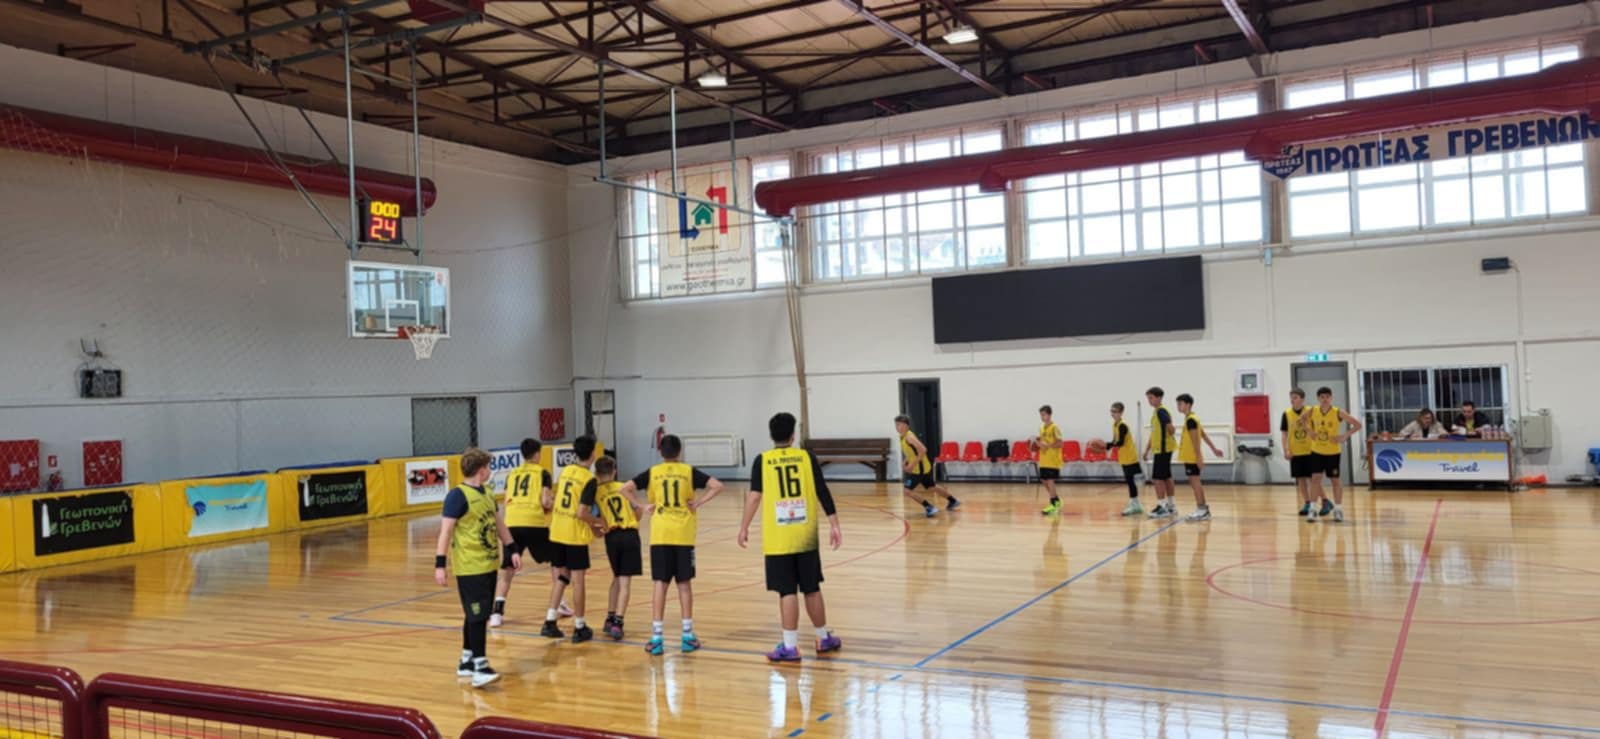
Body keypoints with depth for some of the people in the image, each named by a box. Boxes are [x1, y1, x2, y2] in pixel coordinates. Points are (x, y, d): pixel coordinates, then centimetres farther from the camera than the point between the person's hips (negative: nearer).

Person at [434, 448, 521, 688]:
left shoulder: (487, 494, 12)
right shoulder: (457, 495, -13)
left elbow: (499, 524, 22)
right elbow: (445, 531, -16)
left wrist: (512, 550, 19)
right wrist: (440, 564, -20)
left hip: (489, 564, 8)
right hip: (470, 568, -8)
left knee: (477, 615, 14)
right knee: (477, 615, -10)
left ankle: (466, 661, 25)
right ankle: (479, 667, -10)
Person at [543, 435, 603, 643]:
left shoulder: (565, 470, 6)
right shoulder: (589, 480, -13)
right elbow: (582, 513, -19)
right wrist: (597, 521, 0)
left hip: (556, 533, 6)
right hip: (575, 535, -6)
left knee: (561, 578, 16)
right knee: (577, 580, 3)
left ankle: (549, 622, 12)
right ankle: (579, 628, 10)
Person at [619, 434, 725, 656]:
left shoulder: (652, 473, 4)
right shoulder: (689, 471, 2)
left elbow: (625, 488, -5)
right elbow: (717, 485, -9)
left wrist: (642, 506, 0)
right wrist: (698, 503, -4)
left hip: (660, 535, 0)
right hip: (683, 535, 0)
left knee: (660, 584, 4)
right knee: (684, 584, 9)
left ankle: (656, 637, 2)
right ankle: (688, 635, 13)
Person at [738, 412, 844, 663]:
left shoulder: (762, 460, -2)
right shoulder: (806, 457, 3)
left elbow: (754, 496, -9)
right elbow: (823, 493, -1)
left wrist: (744, 528, -2)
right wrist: (834, 525, 3)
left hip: (777, 538, -2)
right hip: (805, 536, 2)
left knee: (787, 592, 1)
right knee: (812, 589, 15)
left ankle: (790, 647, 2)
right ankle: (824, 639, 27)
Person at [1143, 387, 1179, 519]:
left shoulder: (1161, 411, -15)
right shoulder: (1155, 412, 15)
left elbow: (1170, 427, -27)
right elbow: (1154, 434, 20)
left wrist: (1171, 438, -10)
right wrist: (1147, 450, 20)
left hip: (1163, 449, -10)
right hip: (1159, 449, 10)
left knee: (1158, 477, -8)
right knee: (1166, 477, 14)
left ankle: (1162, 507, -6)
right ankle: (1171, 505, 21)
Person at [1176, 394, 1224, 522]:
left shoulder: (1190, 420, -15)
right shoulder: (1192, 418, 15)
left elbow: (1195, 439, -20)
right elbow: (1203, 434, 20)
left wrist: (1199, 457, -22)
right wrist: (1214, 449, 23)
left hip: (1191, 457, -10)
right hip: (1191, 457, 10)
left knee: (1195, 482, -7)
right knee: (1195, 482, 12)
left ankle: (1201, 511, -5)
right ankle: (1204, 510, 17)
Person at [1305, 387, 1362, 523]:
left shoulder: (1338, 413, -14)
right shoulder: (1313, 412, -8)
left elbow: (1358, 425, -9)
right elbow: (1304, 420, 14)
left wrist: (1345, 435, -17)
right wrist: (1311, 432, 1)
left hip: (1333, 452, -1)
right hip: (1317, 451, 1)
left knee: (1335, 480, 6)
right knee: (1315, 479, -5)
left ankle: (1338, 509, 17)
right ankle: (1313, 509, 1)